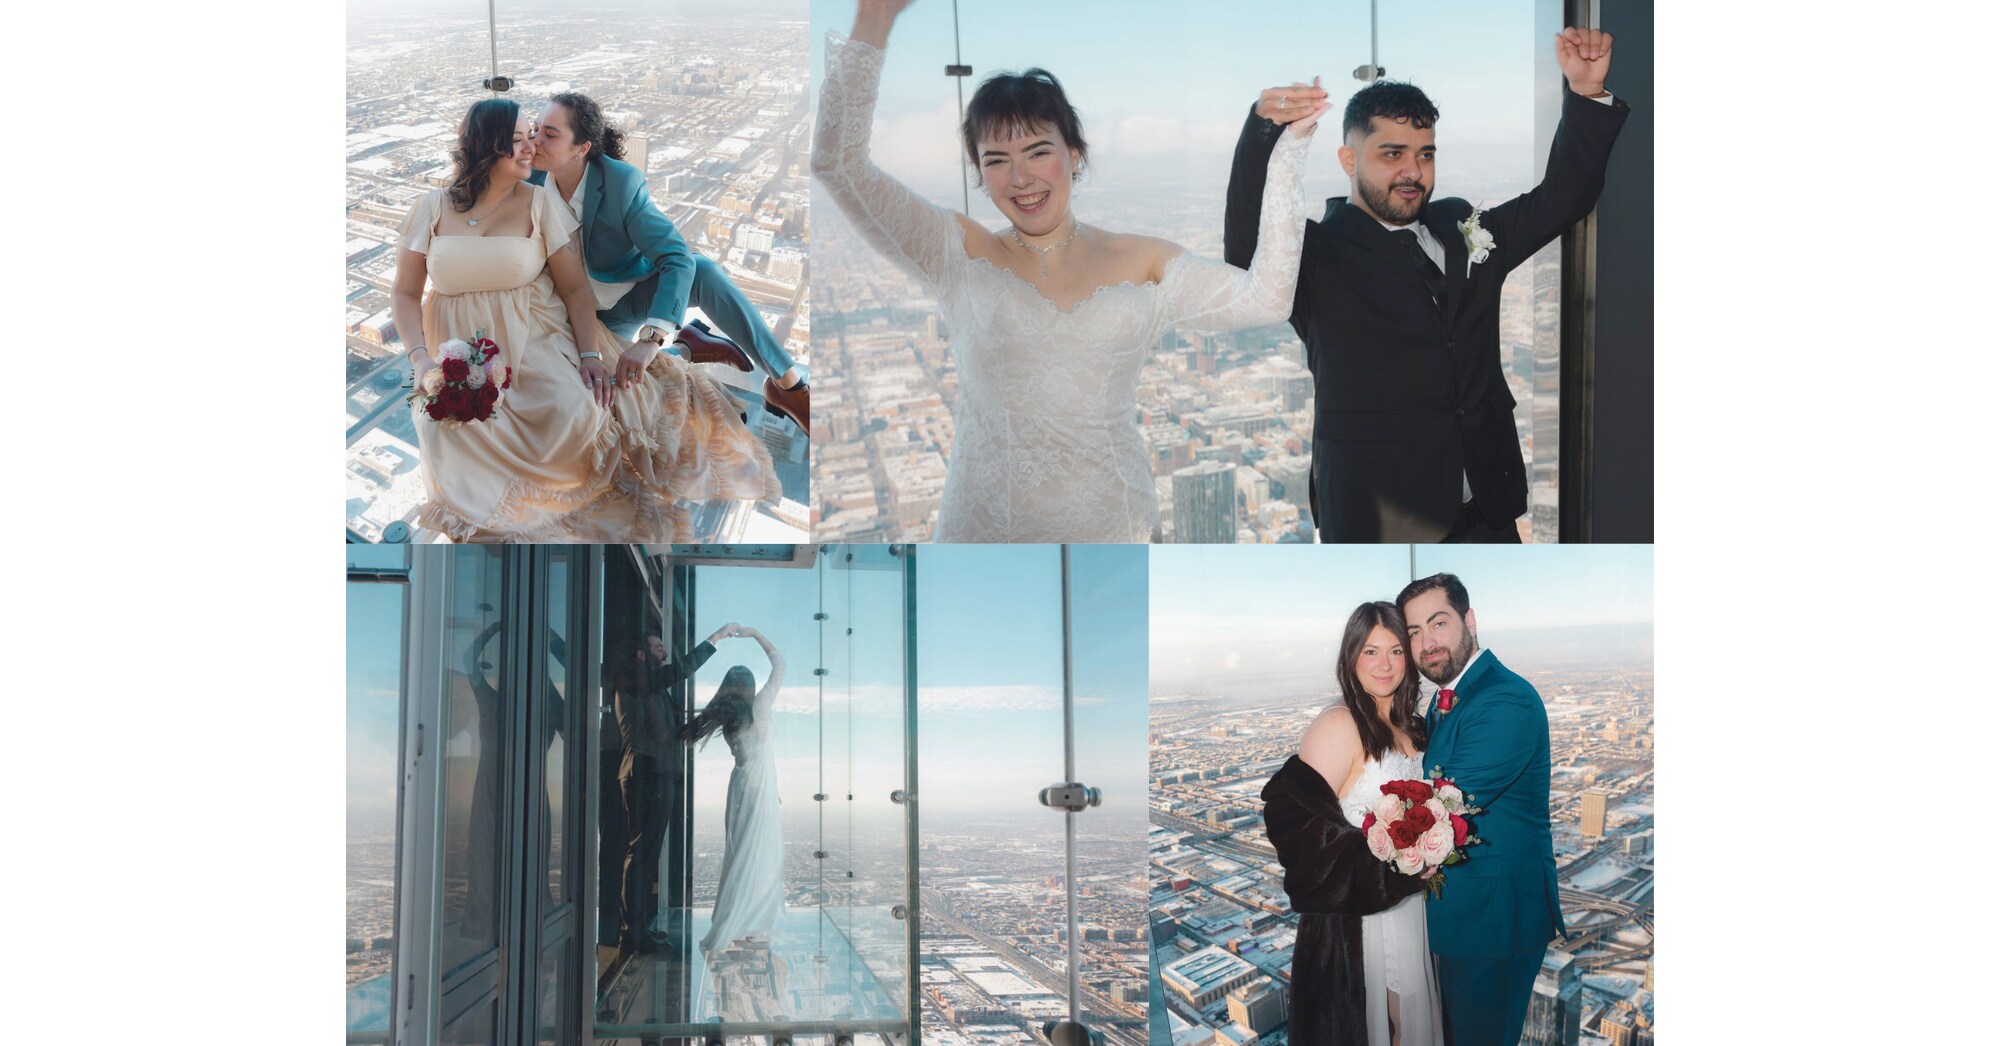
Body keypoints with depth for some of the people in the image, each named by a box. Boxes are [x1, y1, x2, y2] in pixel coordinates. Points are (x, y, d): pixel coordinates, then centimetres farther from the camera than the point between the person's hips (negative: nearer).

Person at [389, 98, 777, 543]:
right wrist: (421, 359, -12)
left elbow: (574, 288, -2)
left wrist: (590, 357, -17)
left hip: (534, 342, 0)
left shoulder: (539, 203, 2)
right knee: (448, 435, -30)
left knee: (572, 413, -32)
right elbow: (406, 294, 5)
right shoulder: (432, 209, 4)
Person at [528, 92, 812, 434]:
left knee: (702, 270, -32)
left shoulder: (621, 182, -25)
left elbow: (678, 260, -32)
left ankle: (787, 383, -26)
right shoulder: (531, 182, -15)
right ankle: (684, 347, -2)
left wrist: (651, 338, -45)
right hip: (585, 312, 2)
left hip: (637, 295, -2)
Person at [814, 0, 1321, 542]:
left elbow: (1262, 298, -5)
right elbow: (839, 164, -6)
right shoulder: (962, 253, 1)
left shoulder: (1142, 263, 5)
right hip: (983, 525, -1)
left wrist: (1286, 151, -7)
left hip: (1112, 522, 2)